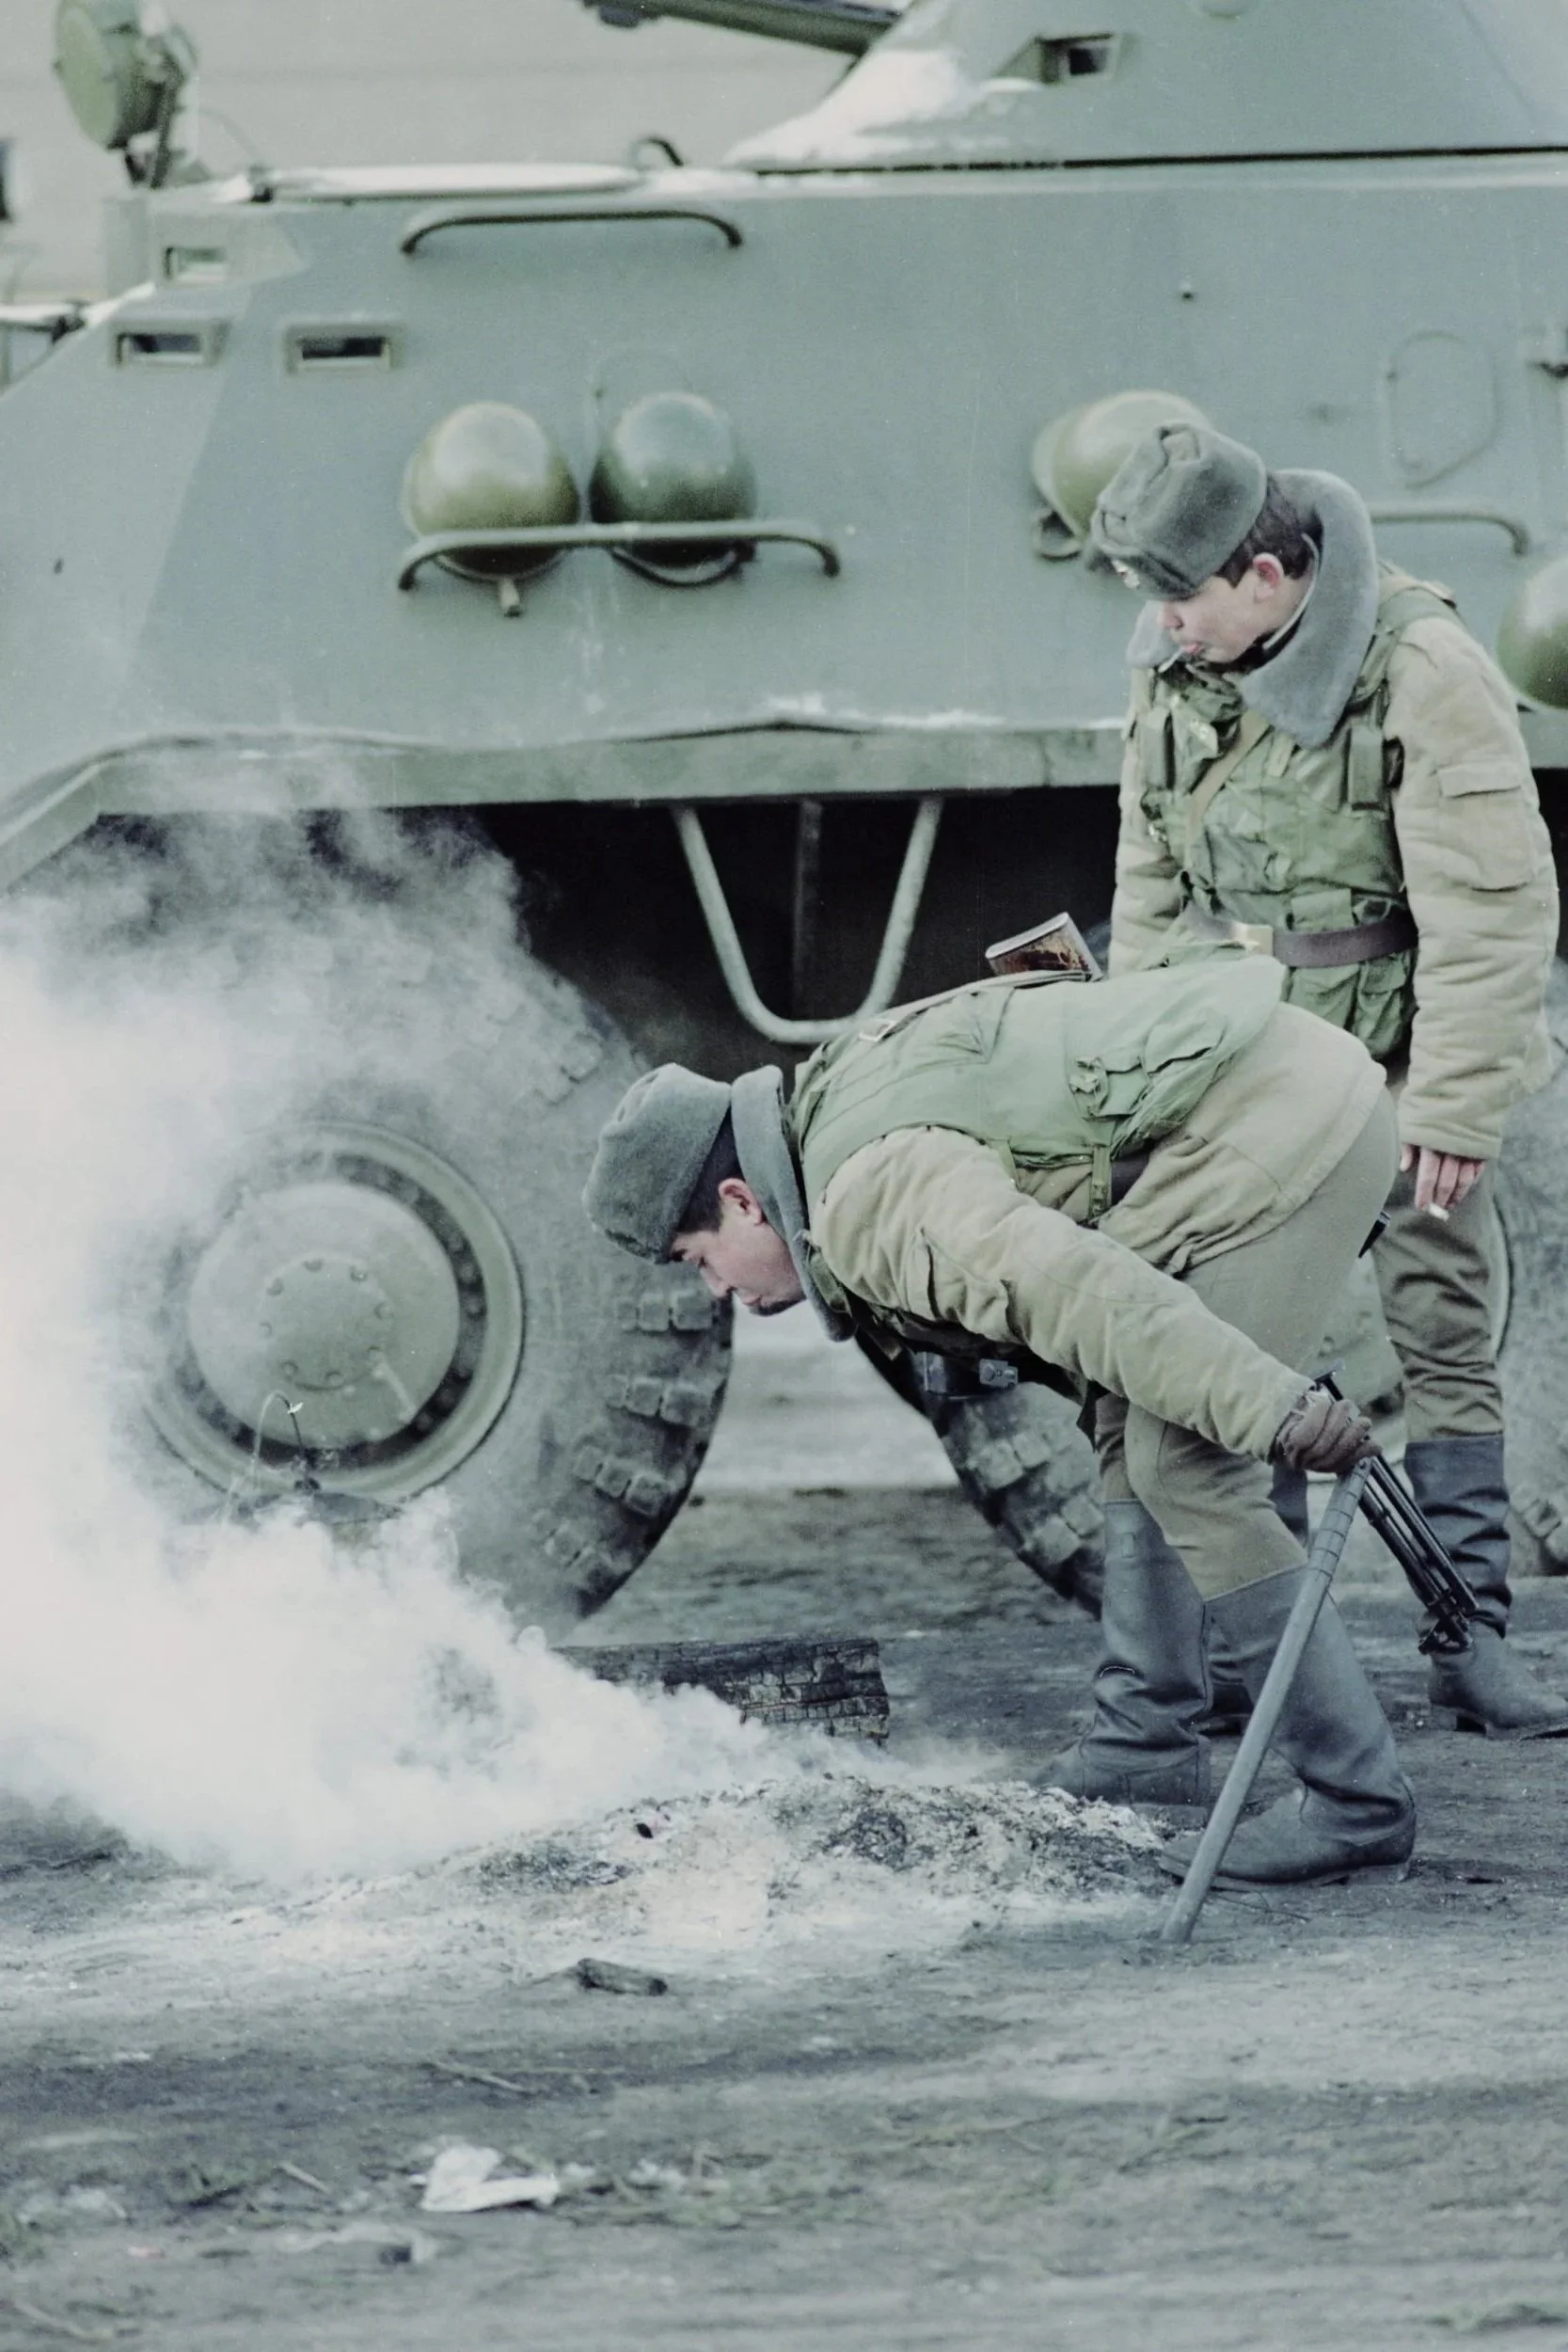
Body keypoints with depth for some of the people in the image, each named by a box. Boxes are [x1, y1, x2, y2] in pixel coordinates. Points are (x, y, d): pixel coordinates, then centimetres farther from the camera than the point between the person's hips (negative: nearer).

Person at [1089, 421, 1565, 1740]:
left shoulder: (1421, 668, -20)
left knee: (1446, 1332, -1)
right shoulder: (1176, 672, 0)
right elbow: (1153, 883, 13)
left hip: (1401, 1058, -5)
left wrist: (1454, 1105, -20)